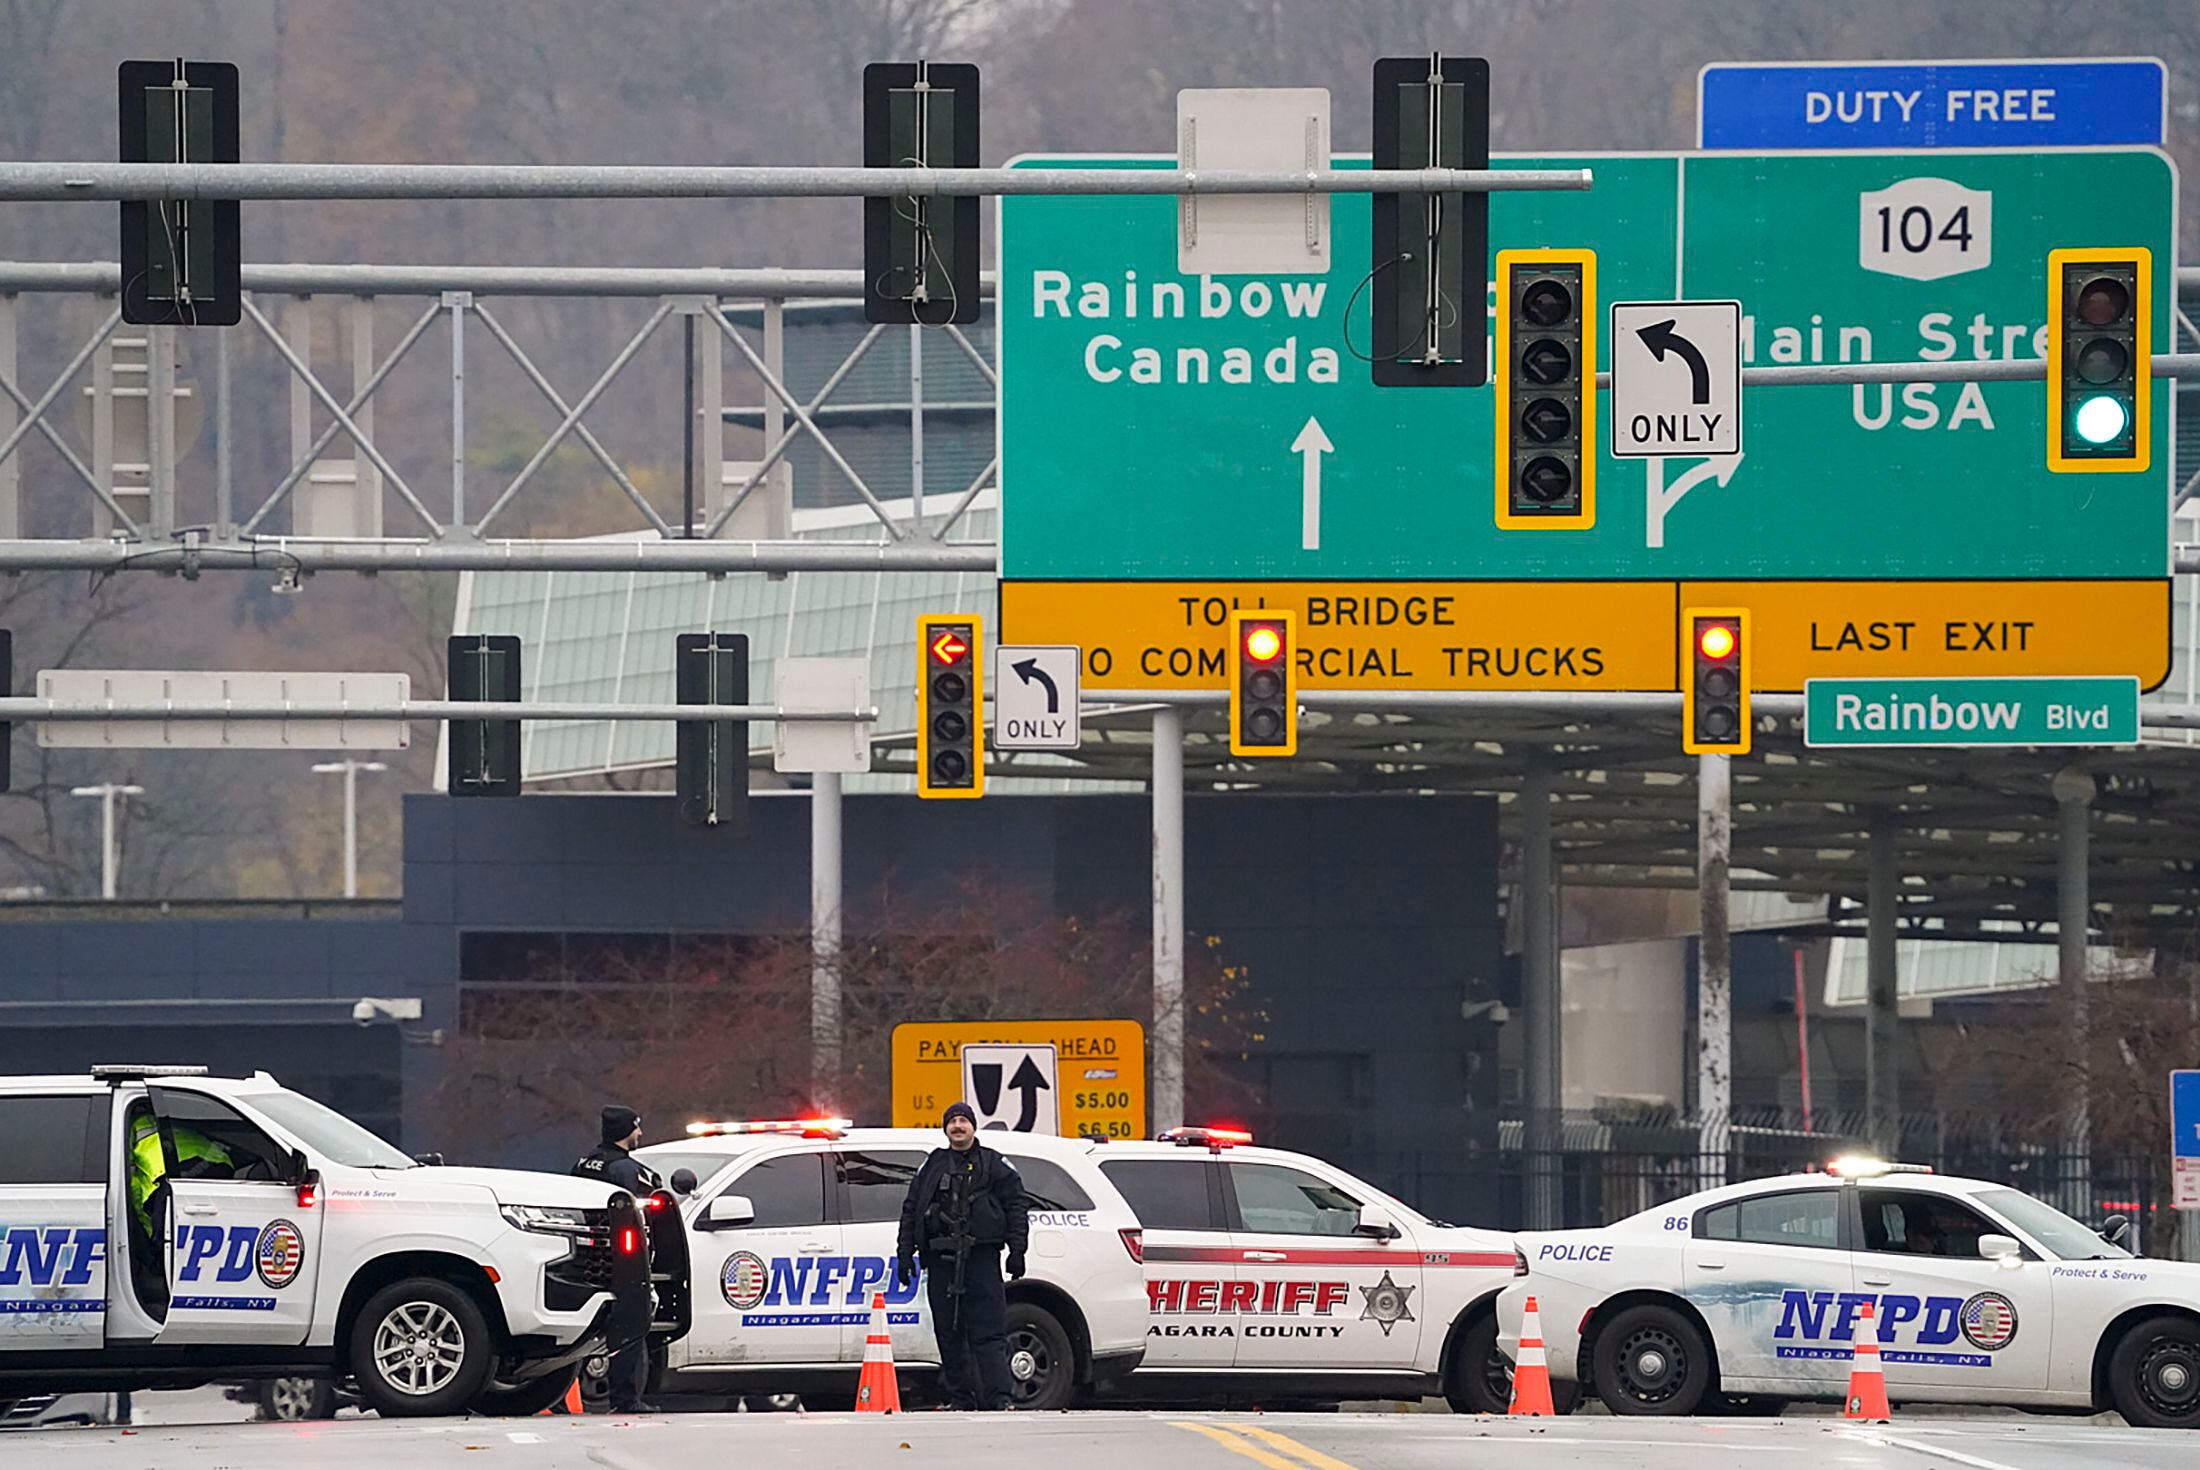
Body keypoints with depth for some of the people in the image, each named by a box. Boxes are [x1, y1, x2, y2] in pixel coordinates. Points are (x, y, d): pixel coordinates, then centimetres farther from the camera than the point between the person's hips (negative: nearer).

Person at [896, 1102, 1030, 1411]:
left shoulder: (994, 1165, 8)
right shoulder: (933, 1166, 17)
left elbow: (1017, 1206, 5)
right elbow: (911, 1210, 18)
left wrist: (1017, 1251, -4)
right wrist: (905, 1253, 10)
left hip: (981, 1257, -4)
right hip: (941, 1259, 4)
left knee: (988, 1333, -10)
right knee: (948, 1333, 3)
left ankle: (999, 1398, -14)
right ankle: (960, 1399, 9)